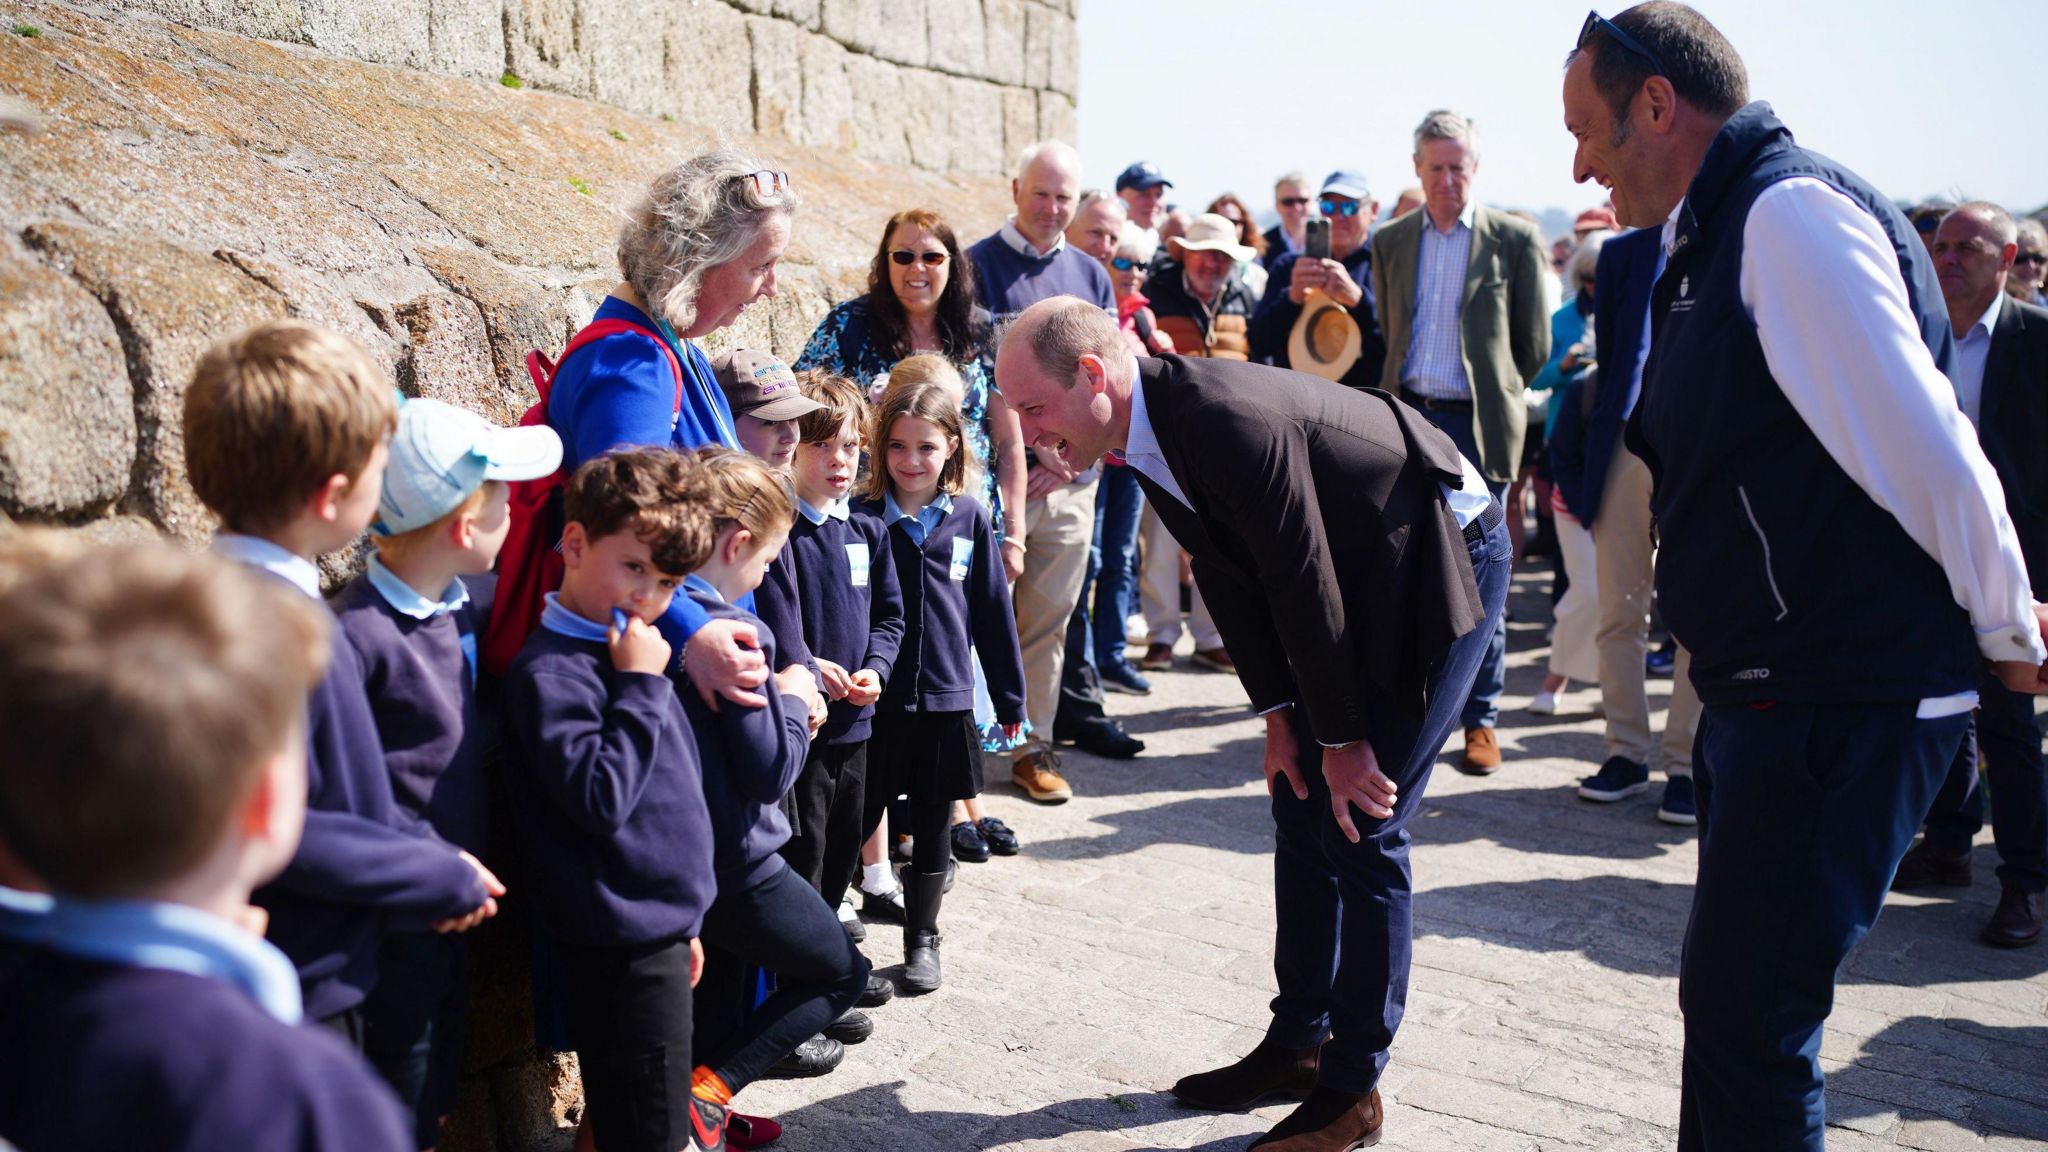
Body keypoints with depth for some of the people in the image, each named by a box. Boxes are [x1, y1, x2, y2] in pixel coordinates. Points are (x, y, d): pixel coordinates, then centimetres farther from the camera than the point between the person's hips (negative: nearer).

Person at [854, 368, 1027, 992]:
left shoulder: (968, 517, 0)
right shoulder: (862, 519, -5)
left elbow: (992, 610, 5)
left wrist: (1010, 697, 8)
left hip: (947, 701, 2)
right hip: (875, 703, -2)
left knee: (932, 831, 14)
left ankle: (922, 940, 30)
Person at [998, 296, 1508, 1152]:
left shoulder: (1229, 422, -33)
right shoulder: (1145, 432, -4)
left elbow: (1303, 583, -26)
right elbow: (1228, 575, 3)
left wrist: (1341, 737, -16)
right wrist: (1279, 714, 2)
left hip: (1444, 559, -9)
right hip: (1358, 576, 9)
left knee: (1362, 826, -8)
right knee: (1302, 806, 10)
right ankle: (1298, 1044, 23)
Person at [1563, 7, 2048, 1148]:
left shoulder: (1790, 210, -17)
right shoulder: (1724, 233, 15)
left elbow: (1924, 445, -21)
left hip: (1845, 701, -10)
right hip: (1777, 690, 10)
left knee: (1748, 1018, -2)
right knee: (1728, 1000, 19)